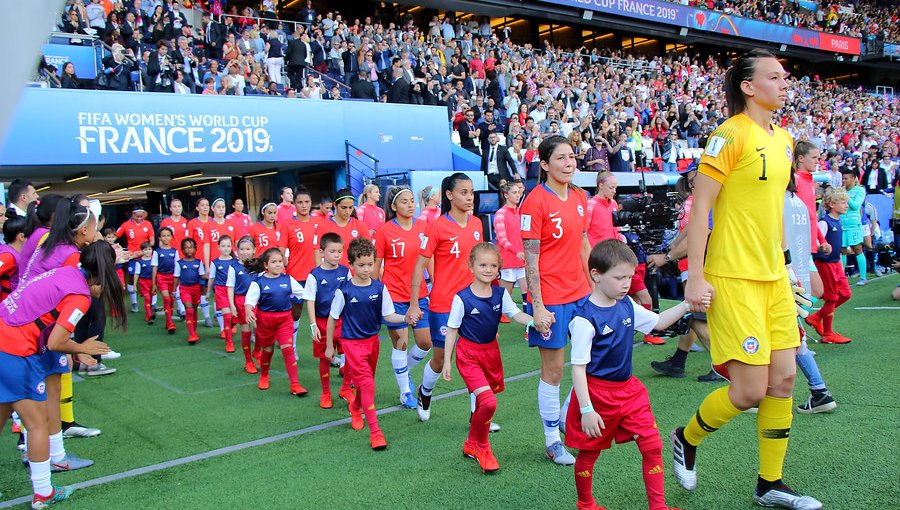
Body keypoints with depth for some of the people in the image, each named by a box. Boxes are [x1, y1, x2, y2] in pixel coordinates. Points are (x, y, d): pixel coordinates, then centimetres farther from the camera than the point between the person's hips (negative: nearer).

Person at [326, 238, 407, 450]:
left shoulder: (379, 288, -6)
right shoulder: (344, 290, -14)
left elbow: (388, 315, -2)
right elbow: (332, 318, -4)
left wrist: (405, 318, -21)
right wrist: (329, 346, 1)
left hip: (372, 340, 5)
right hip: (352, 342, -4)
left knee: (365, 381, 20)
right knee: (367, 383, -13)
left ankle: (355, 407, 52)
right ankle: (375, 432, -8)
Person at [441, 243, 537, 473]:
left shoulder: (500, 294, -2)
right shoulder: (462, 298, -14)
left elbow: (515, 313, -6)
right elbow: (452, 330, -7)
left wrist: (534, 321, -27)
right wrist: (447, 361, -7)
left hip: (491, 351, 6)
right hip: (468, 354, -5)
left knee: (484, 402, 16)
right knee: (489, 402, -18)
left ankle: (472, 445, 38)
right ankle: (482, 447, 6)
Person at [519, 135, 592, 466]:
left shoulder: (580, 197, 8)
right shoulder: (535, 202, -13)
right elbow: (531, 258, -14)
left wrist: (594, 286, 15)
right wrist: (538, 307, -16)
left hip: (581, 293, 7)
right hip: (551, 299, -7)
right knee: (553, 370, 3)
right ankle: (552, 441, 19)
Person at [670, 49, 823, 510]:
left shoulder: (783, 138, 14)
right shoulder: (731, 134, -11)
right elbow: (699, 208, -14)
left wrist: (781, 260, 21)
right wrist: (695, 277, -18)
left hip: (774, 276, 8)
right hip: (734, 280, -8)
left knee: (784, 378, 9)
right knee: (751, 390, -6)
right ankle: (686, 438, 22)